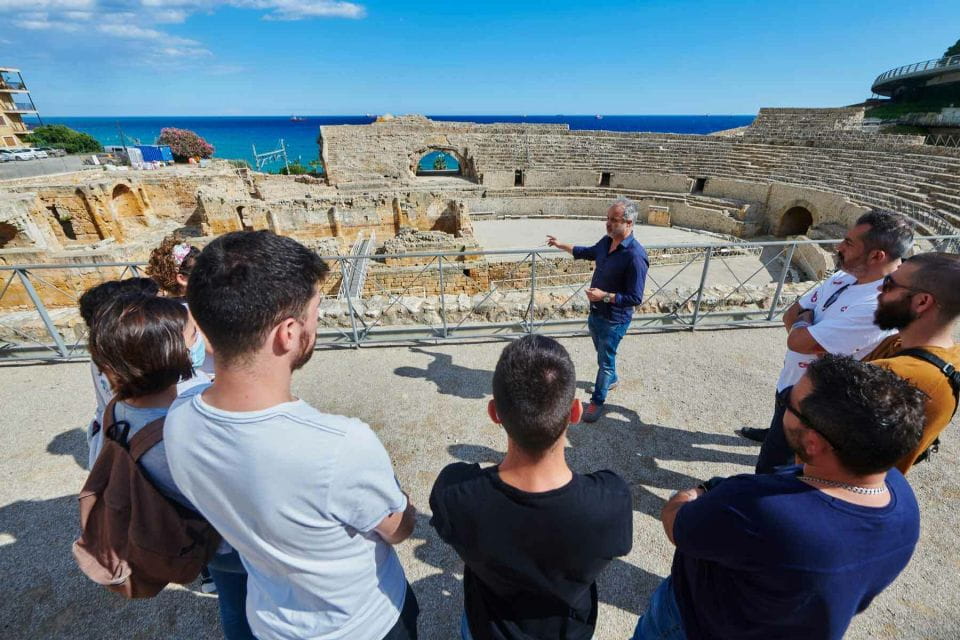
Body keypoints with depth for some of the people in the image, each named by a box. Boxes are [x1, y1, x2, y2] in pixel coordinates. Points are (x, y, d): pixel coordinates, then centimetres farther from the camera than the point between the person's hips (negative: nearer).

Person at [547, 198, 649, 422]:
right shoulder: (606, 241, -4)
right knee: (602, 352, 28)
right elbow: (588, 252, 20)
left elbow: (635, 298, -26)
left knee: (605, 360, 10)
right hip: (596, 312, 8)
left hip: (615, 319, -8)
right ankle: (611, 379, 55)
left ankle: (597, 400, 29)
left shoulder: (635, 256, -28)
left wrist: (605, 296, -30)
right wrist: (562, 245, 18)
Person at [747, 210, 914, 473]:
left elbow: (797, 341, -30)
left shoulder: (880, 306, -31)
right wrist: (809, 329, -16)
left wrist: (803, 319, -10)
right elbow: (790, 316, 3)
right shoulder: (844, 277, -2)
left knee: (771, 468, 5)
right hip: (792, 381, 8)